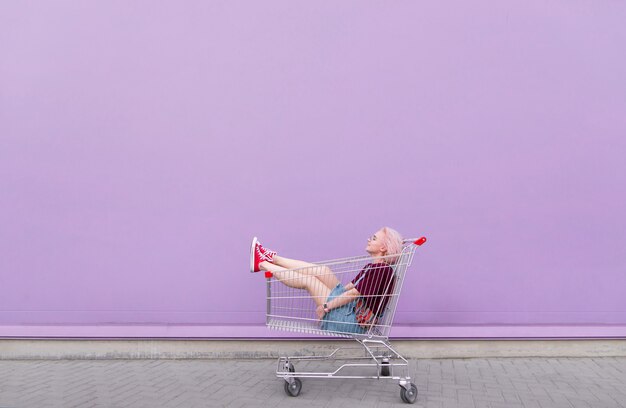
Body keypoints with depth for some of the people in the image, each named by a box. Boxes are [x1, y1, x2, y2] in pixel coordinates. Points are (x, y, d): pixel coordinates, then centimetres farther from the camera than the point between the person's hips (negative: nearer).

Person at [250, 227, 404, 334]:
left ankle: (262, 265, 10)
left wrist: (326, 306, -15)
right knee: (321, 271, 1)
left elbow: (355, 293, -21)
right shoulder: (372, 267, 12)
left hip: (354, 322, -8)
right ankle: (272, 258, 12)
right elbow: (351, 286, 18)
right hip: (350, 309, 8)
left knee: (309, 280, -5)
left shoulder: (383, 270, -20)